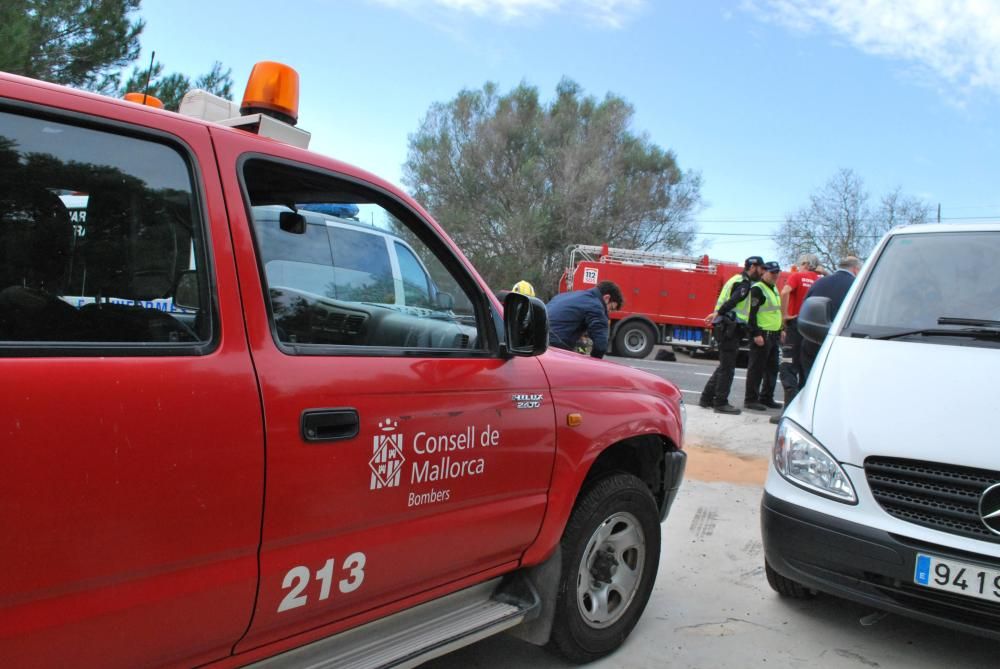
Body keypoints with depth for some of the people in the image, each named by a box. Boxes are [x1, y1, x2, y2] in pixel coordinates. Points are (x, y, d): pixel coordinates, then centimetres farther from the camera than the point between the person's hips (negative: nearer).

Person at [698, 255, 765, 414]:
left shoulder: (737, 280, 23)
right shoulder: (744, 283, -11)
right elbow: (733, 301, -25)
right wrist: (718, 314, -25)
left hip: (725, 328, 10)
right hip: (730, 328, -10)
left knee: (724, 366, 16)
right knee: (727, 367, -4)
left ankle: (706, 398, 19)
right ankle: (721, 403, 1)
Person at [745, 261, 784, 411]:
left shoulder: (774, 289, 18)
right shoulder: (757, 289, -11)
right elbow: (752, 313, -18)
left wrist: (781, 329, 21)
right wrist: (756, 334, -23)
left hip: (774, 335, 9)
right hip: (762, 335, -9)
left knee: (772, 368, 13)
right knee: (756, 369, -5)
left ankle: (766, 398, 22)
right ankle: (750, 399, 0)